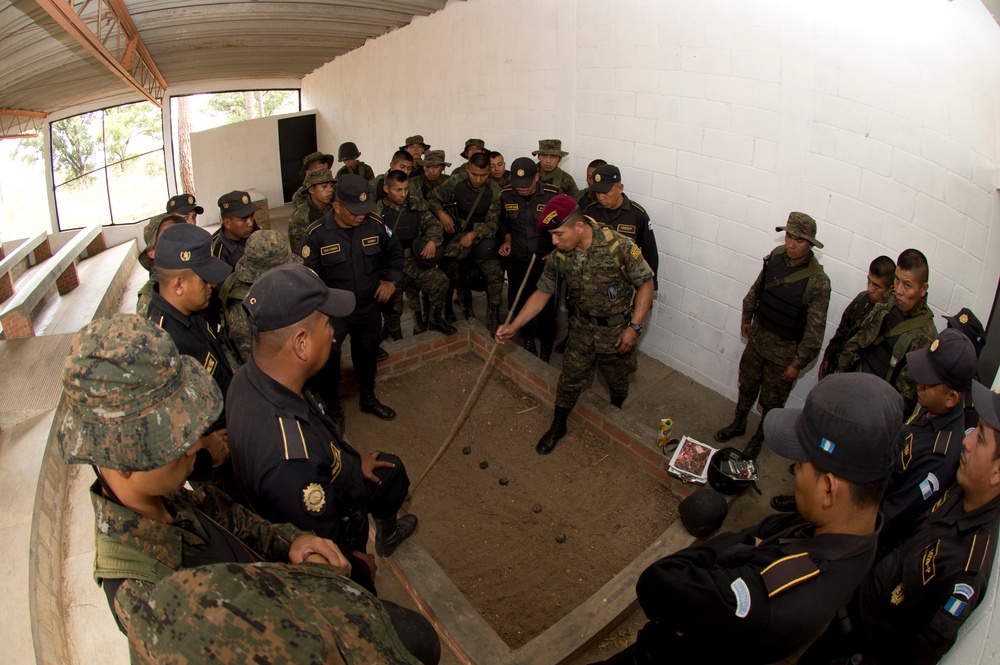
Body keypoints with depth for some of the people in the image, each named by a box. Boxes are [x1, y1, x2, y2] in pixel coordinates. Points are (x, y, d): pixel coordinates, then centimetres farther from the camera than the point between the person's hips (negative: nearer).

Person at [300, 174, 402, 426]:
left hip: (369, 308, 4)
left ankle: (368, 398, 46)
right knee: (328, 358, -8)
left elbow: (394, 251, 11)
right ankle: (333, 409, 17)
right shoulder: (316, 234, -18)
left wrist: (391, 280, 1)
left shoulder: (375, 225, -8)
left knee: (367, 354, 21)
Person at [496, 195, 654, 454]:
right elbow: (542, 293, -3)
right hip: (582, 326, 3)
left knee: (617, 381, 19)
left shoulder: (618, 246, -29)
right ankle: (558, 426, 35)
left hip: (617, 329, -2)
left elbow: (645, 284, -18)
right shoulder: (559, 256, -15)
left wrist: (634, 327, -22)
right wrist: (513, 326, -7)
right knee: (571, 378, 12)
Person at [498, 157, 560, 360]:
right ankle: (528, 339, 38)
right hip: (517, 261, 4)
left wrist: (556, 252, -13)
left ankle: (546, 346, 26)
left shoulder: (553, 196, -18)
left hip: (545, 261, -3)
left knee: (545, 306, 5)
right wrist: (507, 240, -1)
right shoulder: (506, 196, -7)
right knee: (517, 303, 14)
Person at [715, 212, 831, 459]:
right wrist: (746, 318, 16)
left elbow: (815, 330, -20)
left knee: (771, 401, 15)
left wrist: (798, 364, -15)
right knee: (747, 386, 25)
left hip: (784, 351, -5)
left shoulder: (818, 281, -26)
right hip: (757, 337, 5)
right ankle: (738, 424, 49)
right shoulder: (777, 256, -10)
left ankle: (758, 439, 40)